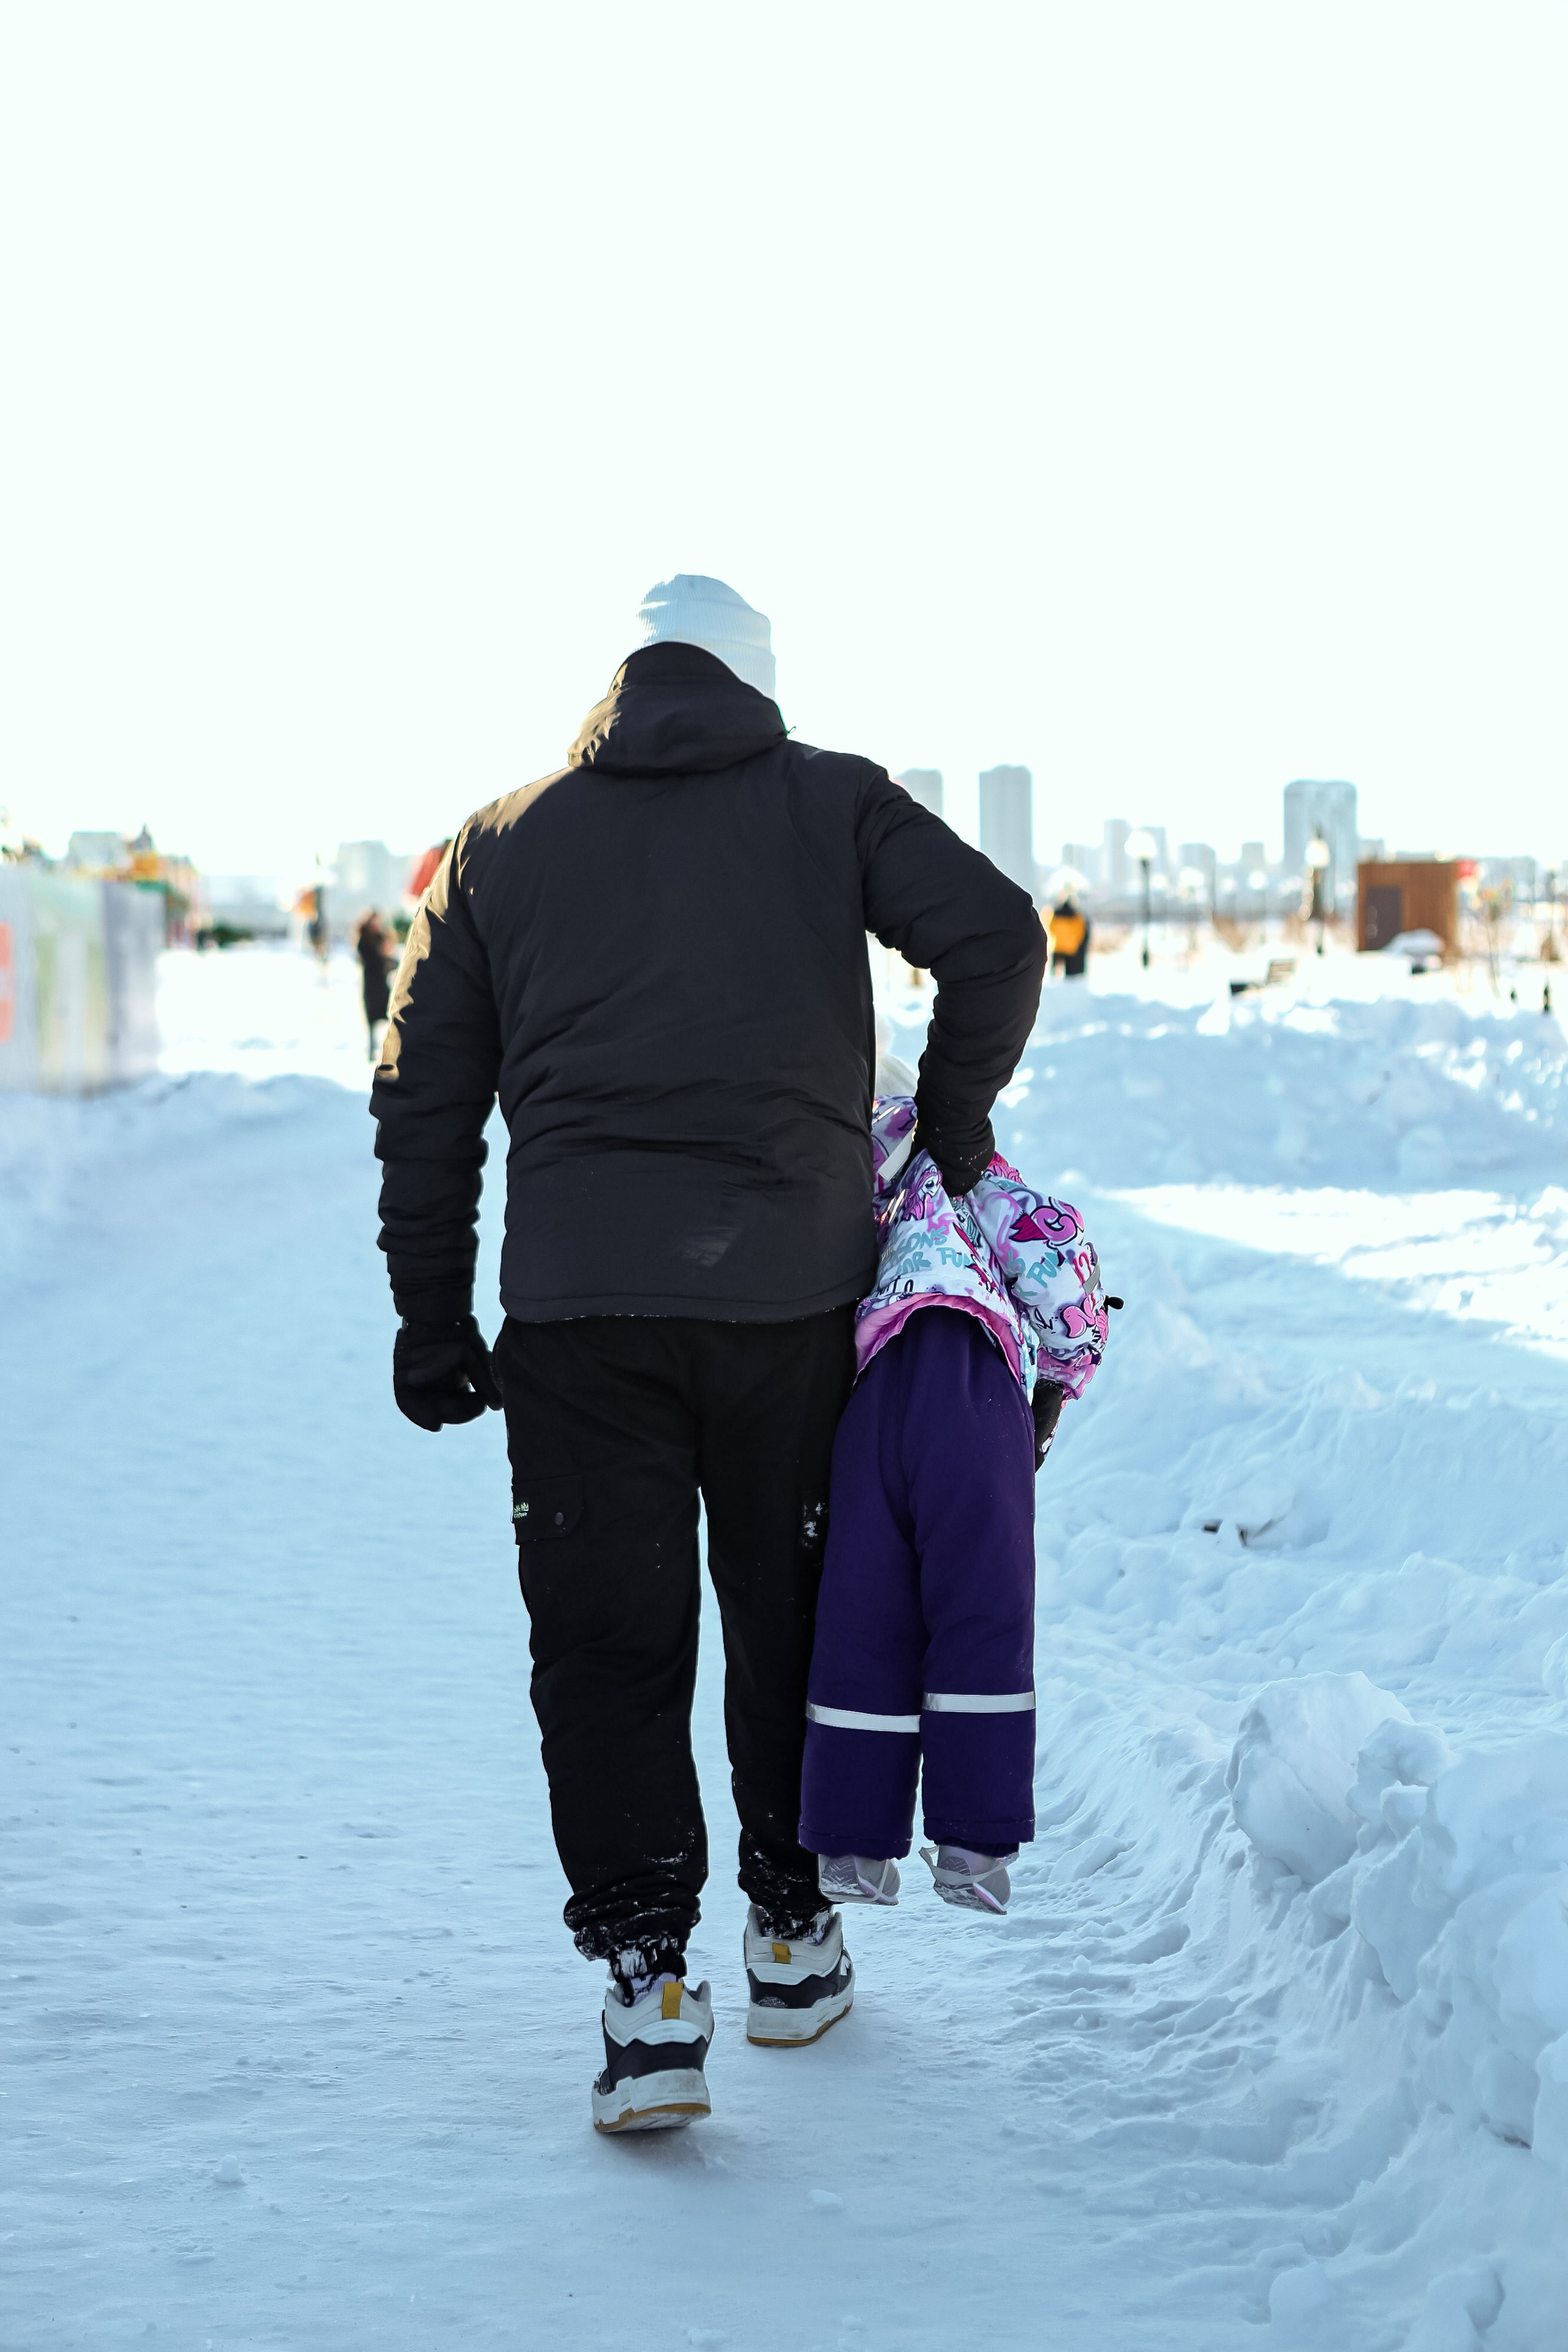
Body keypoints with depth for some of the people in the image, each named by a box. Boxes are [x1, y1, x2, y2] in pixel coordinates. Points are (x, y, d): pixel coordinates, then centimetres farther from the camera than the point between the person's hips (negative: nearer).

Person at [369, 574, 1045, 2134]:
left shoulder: (499, 843, 15)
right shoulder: (830, 801, 10)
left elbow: (424, 1097, 13)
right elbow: (993, 931, -3)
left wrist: (432, 1320, 16)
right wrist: (953, 1123, 10)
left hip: (575, 1304, 0)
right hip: (793, 1286, 0)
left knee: (604, 1648, 4)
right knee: (794, 1618, 16)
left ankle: (649, 1989, -7)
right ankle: (793, 1941, 27)